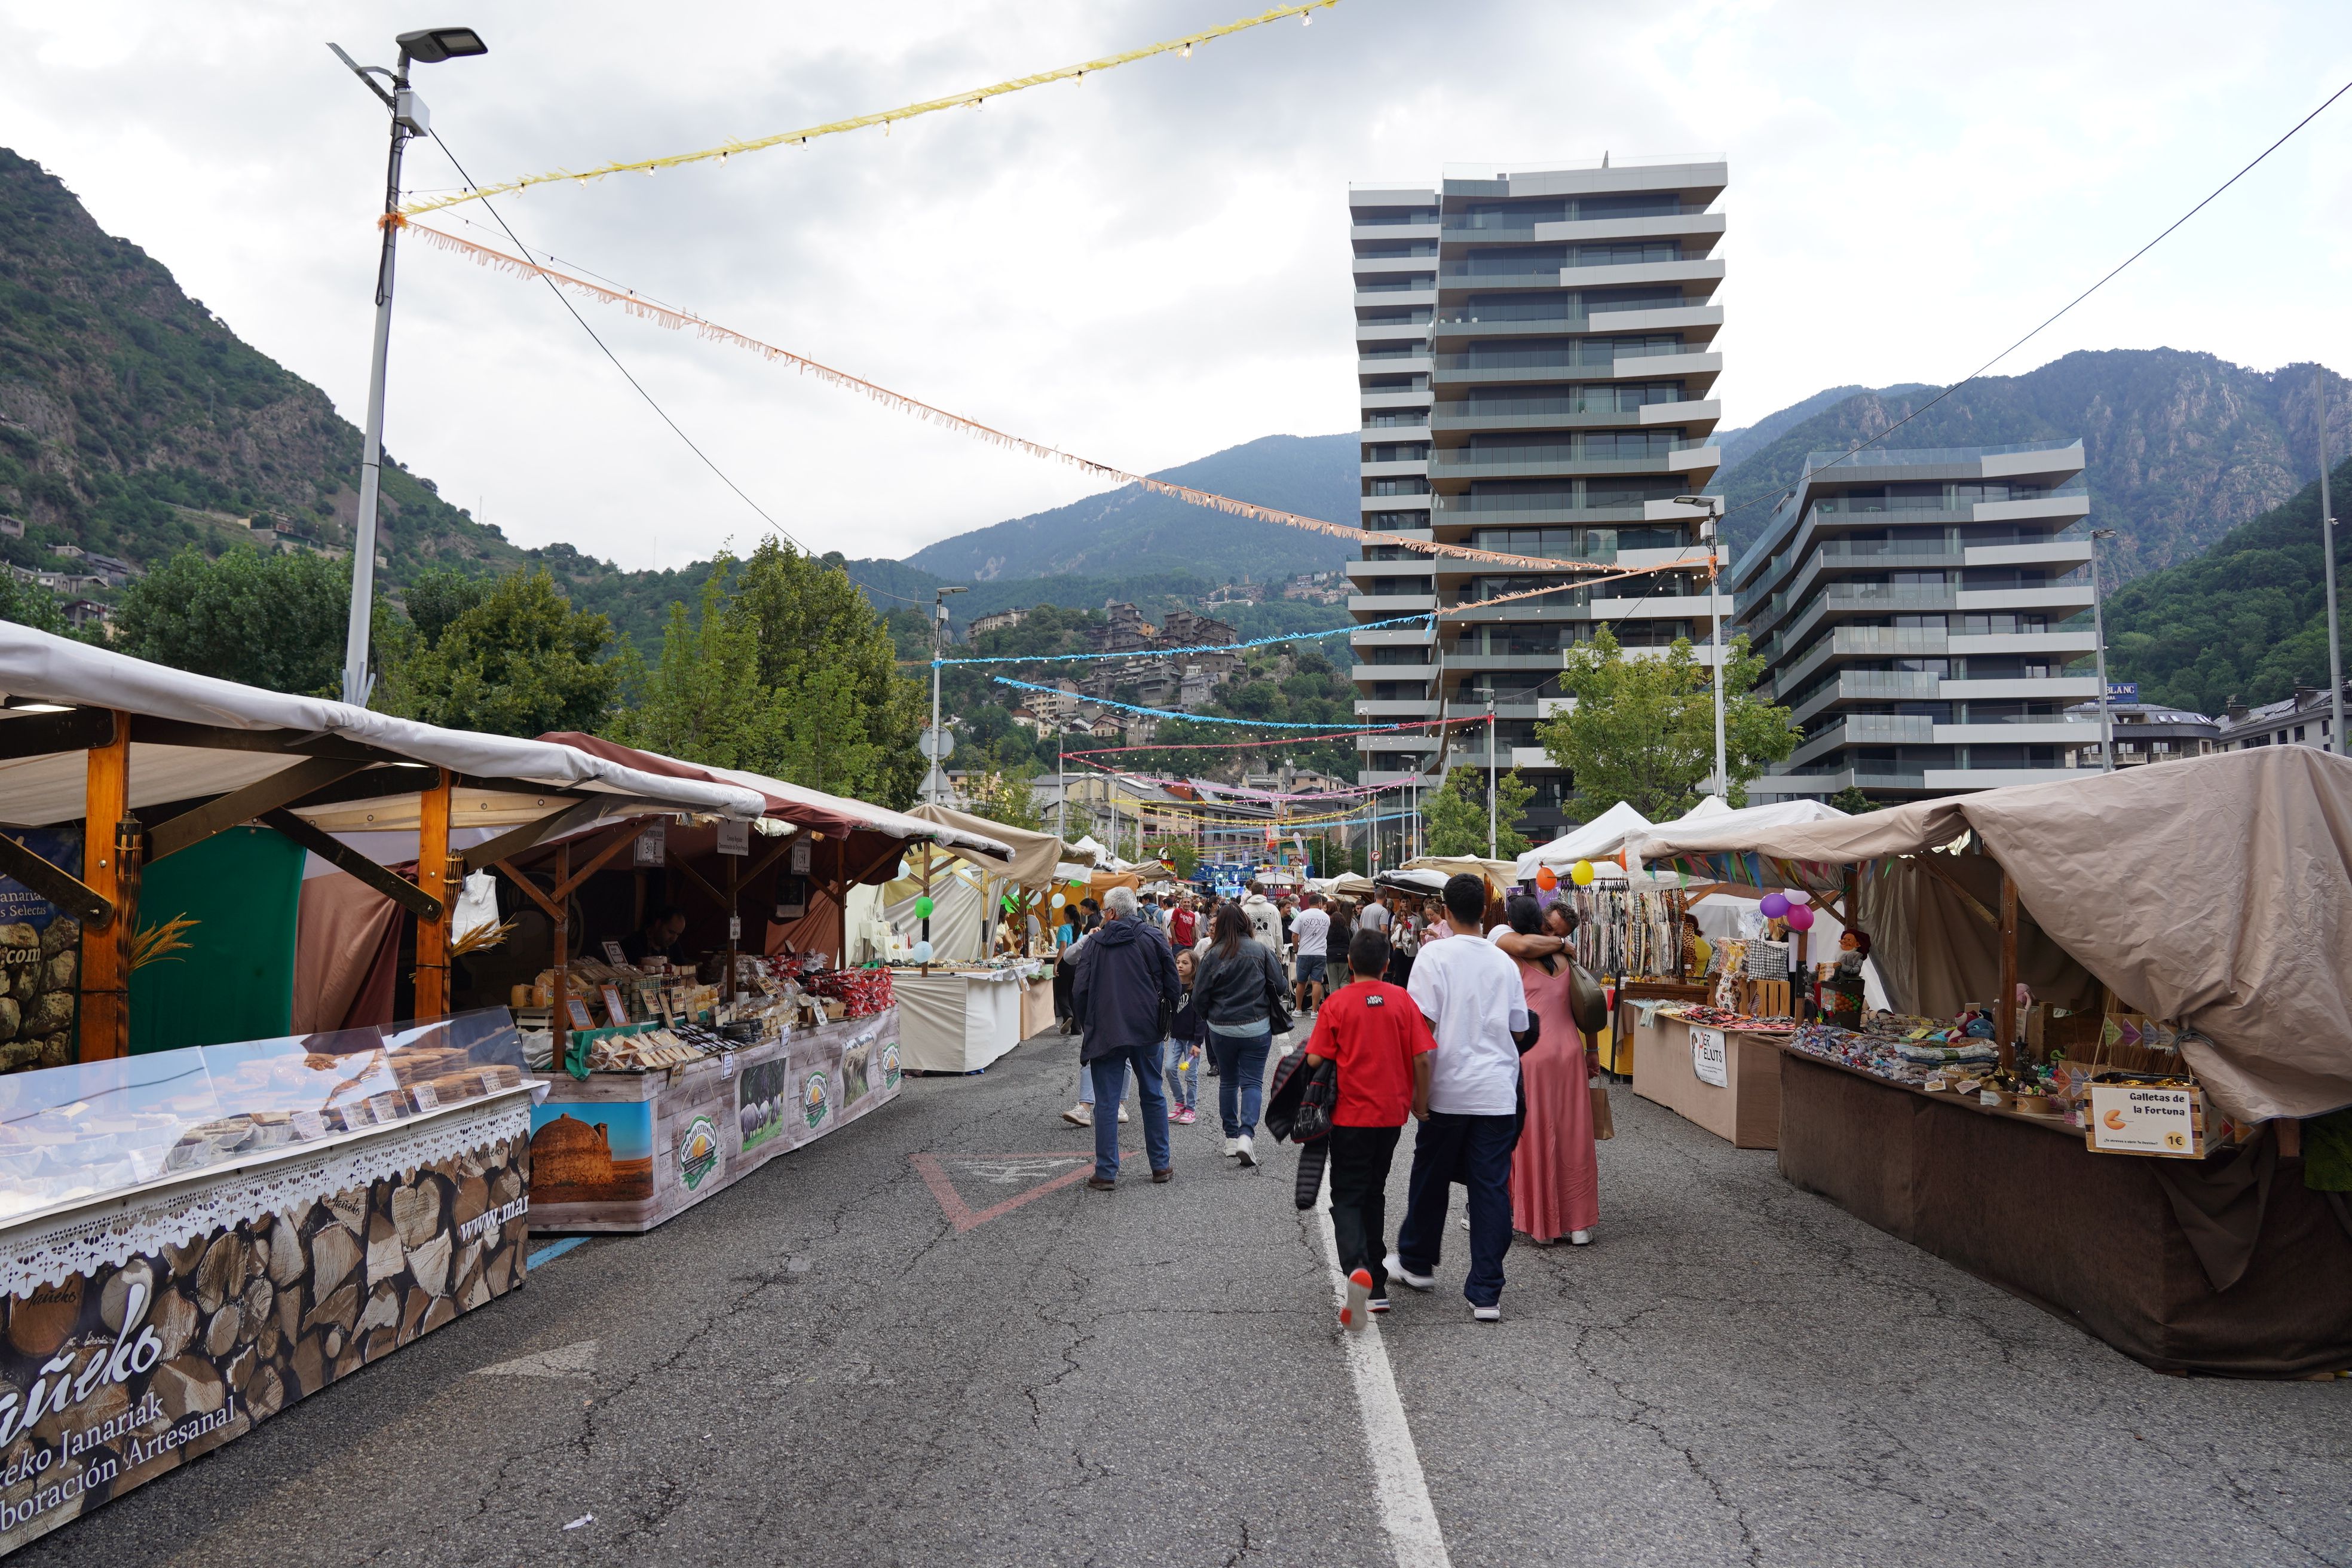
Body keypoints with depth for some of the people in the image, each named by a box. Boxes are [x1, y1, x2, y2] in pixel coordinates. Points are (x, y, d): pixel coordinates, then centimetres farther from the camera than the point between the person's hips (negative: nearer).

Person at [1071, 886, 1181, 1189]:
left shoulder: (1094, 943, 0)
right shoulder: (1154, 937, 2)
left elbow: (1080, 990, -2)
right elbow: (1172, 985, 3)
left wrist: (1086, 1025, 12)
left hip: (1105, 1033, -1)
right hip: (1147, 1030, 1)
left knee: (1106, 1102, 3)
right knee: (1153, 1096, 14)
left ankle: (1106, 1173, 3)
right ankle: (1161, 1166, 18)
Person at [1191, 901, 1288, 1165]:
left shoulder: (1214, 955, -9)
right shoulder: (1261, 950, -7)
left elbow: (1199, 995, -5)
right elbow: (1280, 985, -3)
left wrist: (1208, 1017, 15)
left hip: (1221, 1028, 1)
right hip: (1256, 1027, -1)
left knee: (1228, 1081, 16)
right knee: (1253, 1082, 3)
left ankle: (1231, 1138, 21)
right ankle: (1246, 1135, -14)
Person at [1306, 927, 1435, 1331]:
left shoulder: (1337, 1003, -8)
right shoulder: (1402, 999, -2)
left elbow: (1315, 1059, -12)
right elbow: (1422, 1057, -5)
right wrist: (1421, 1101, 9)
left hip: (1350, 1115, -3)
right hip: (1392, 1112, 3)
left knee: (1347, 1197, 4)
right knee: (1374, 1194, 18)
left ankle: (1356, 1267, -23)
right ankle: (1376, 1286, 23)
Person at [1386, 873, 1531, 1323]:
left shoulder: (1434, 955, -7)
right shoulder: (1503, 961, 5)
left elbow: (1424, 1024, -13)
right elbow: (1519, 1030, 12)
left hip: (1449, 1088, -2)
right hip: (1498, 1091, 2)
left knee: (1431, 1179, 16)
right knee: (1492, 1188, 4)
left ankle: (1417, 1263, 34)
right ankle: (1486, 1293, 3)